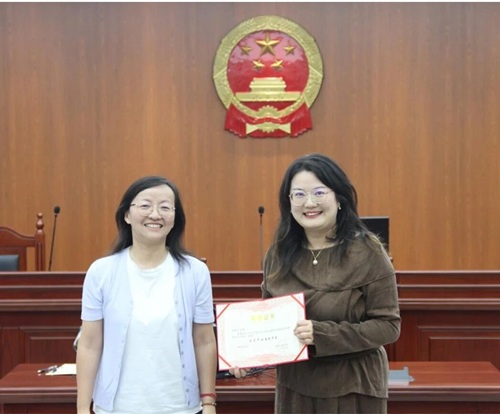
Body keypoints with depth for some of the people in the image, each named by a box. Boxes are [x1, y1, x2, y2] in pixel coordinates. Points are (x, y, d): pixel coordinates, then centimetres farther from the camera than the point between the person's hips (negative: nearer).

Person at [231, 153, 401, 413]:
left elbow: (388, 325, -13)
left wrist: (322, 334, -23)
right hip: (294, 387, 3)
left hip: (352, 389, -3)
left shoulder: (367, 252, -11)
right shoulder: (278, 254, 0)